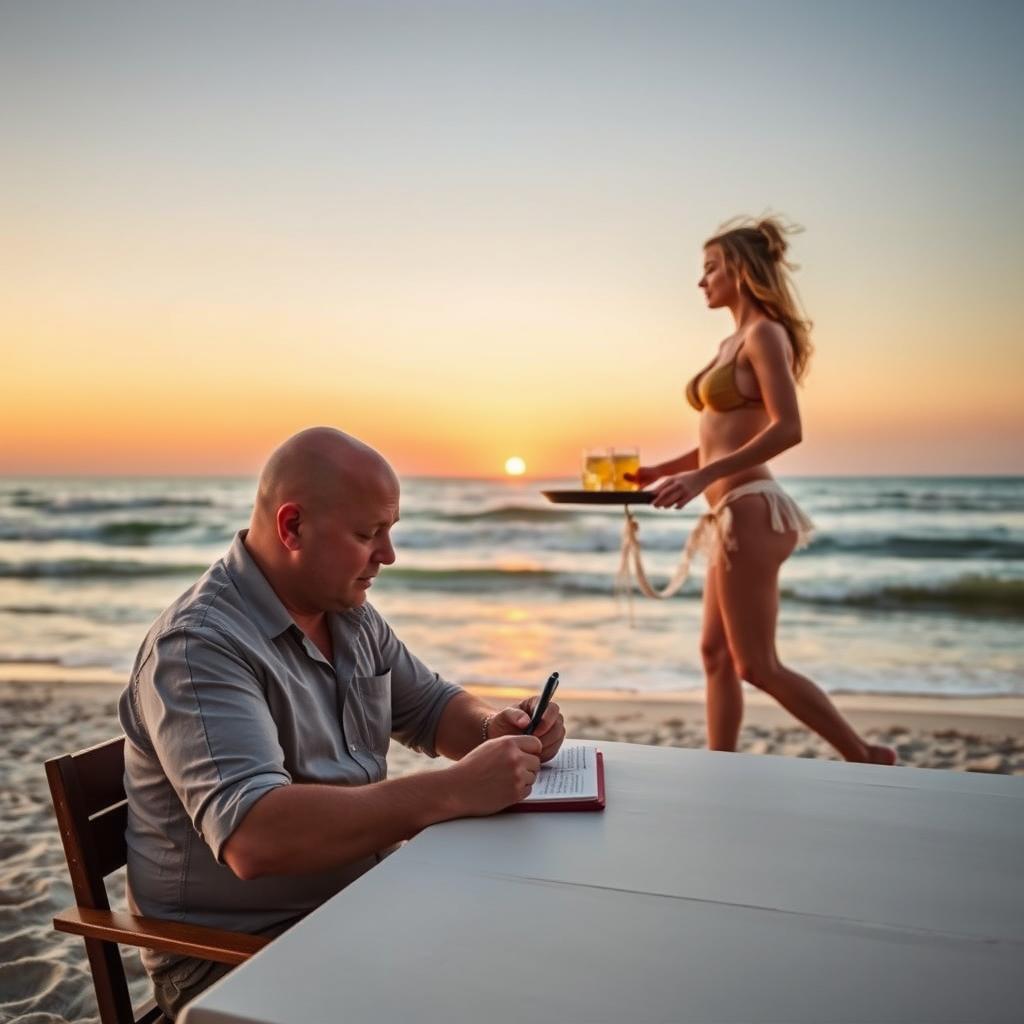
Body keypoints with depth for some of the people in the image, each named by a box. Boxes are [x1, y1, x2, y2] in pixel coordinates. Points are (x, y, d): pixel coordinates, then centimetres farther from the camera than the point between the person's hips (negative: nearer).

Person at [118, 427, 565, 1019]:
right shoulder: (199, 648, -22)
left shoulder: (349, 613, 4)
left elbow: (430, 708, 15)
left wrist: (495, 728, -8)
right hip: (237, 954, -7)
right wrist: (456, 791, -34)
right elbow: (253, 837, -33)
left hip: (359, 906, 7)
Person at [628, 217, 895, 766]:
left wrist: (702, 475, -25)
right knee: (717, 654, 11)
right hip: (732, 514, 10)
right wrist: (659, 470, 14)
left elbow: (787, 429, -20)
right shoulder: (733, 342, 18)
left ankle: (867, 758, 11)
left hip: (749, 510, -10)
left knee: (757, 665, -2)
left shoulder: (765, 334, -9)